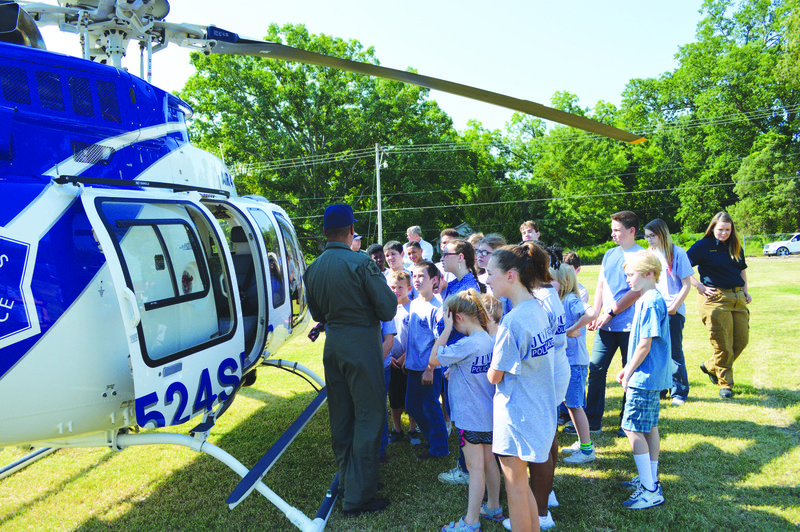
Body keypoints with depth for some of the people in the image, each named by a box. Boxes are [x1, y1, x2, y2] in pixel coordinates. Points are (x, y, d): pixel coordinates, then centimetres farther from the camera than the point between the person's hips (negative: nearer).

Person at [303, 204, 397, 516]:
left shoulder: (313, 269, 3)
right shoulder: (361, 263, -17)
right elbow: (388, 309, -15)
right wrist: (388, 291, 5)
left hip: (332, 345, 7)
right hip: (361, 345, -7)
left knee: (340, 416, 17)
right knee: (369, 415, 2)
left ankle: (347, 478, 33)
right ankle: (358, 496, 7)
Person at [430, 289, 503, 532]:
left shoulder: (467, 344, -24)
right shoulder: (489, 340, 4)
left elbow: (433, 359, -17)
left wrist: (446, 328, -17)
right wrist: (455, 372, 12)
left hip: (470, 417, -8)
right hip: (489, 414, 9)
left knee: (475, 467, 0)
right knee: (488, 461, 20)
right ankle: (494, 507, 34)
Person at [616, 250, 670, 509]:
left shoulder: (650, 303, -19)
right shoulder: (647, 300, 12)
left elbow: (644, 345, -21)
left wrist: (628, 374, -11)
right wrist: (627, 369, 17)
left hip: (643, 379, -10)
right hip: (651, 377, 10)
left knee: (633, 430, -6)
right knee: (650, 428, 16)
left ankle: (650, 491, 0)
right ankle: (650, 479, 28)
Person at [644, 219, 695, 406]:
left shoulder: (677, 253, -4)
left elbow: (686, 285, -5)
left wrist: (674, 306, -13)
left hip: (673, 311, -4)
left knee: (674, 352, 0)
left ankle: (679, 392, 12)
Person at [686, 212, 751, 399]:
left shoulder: (736, 247, 15)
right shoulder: (703, 246, -4)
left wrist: (745, 290, 15)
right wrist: (699, 286, -9)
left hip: (738, 298, 6)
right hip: (715, 298, -6)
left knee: (742, 340, 6)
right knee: (723, 343, -5)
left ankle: (710, 366, 27)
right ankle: (725, 383, 9)